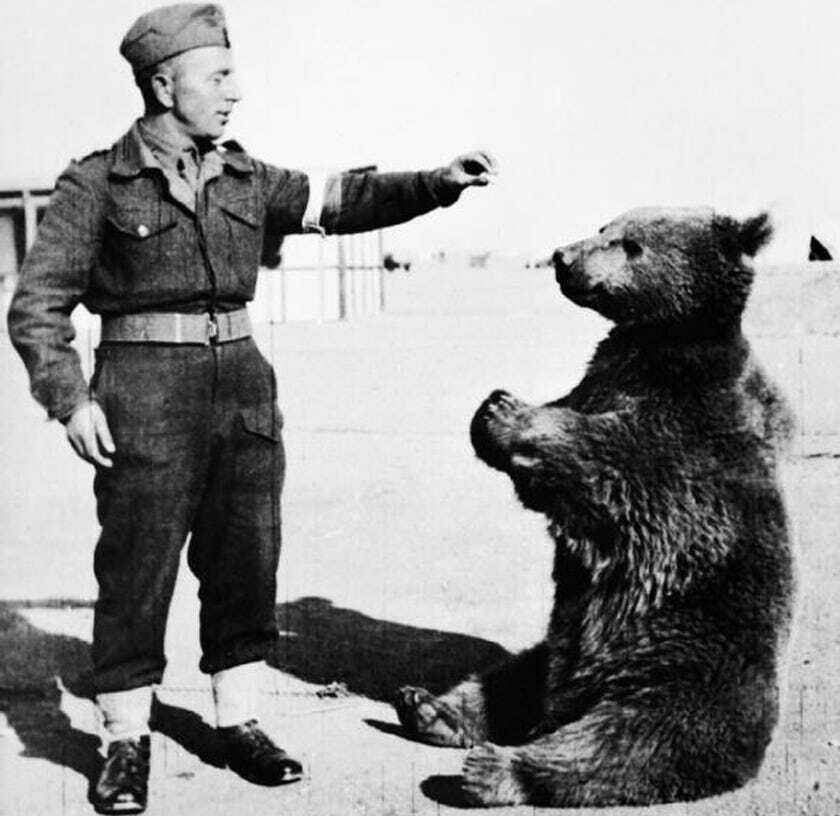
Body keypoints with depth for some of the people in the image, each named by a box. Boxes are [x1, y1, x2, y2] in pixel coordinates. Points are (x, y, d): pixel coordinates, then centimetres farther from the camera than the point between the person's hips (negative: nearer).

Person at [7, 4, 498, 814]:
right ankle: (125, 746, 14)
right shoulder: (96, 184, -4)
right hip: (144, 396, -5)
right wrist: (69, 399, -14)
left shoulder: (244, 179, 11)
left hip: (244, 386, 5)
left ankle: (238, 724, 23)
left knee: (245, 562, 9)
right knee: (136, 572, 0)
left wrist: (436, 182, -3)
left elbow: (340, 201, 9)